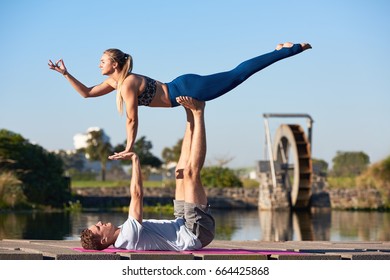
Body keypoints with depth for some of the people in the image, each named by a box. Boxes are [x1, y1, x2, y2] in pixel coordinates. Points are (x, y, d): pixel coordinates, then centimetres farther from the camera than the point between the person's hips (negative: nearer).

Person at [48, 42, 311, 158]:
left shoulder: (128, 84, -19)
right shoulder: (116, 82, 8)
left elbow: (132, 120, -18)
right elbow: (87, 92, 18)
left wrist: (129, 149, -11)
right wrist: (66, 74, 9)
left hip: (188, 90, -7)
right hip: (184, 88, 7)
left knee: (236, 75, -6)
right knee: (236, 75, 13)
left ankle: (290, 49, -3)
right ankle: (283, 50, 20)